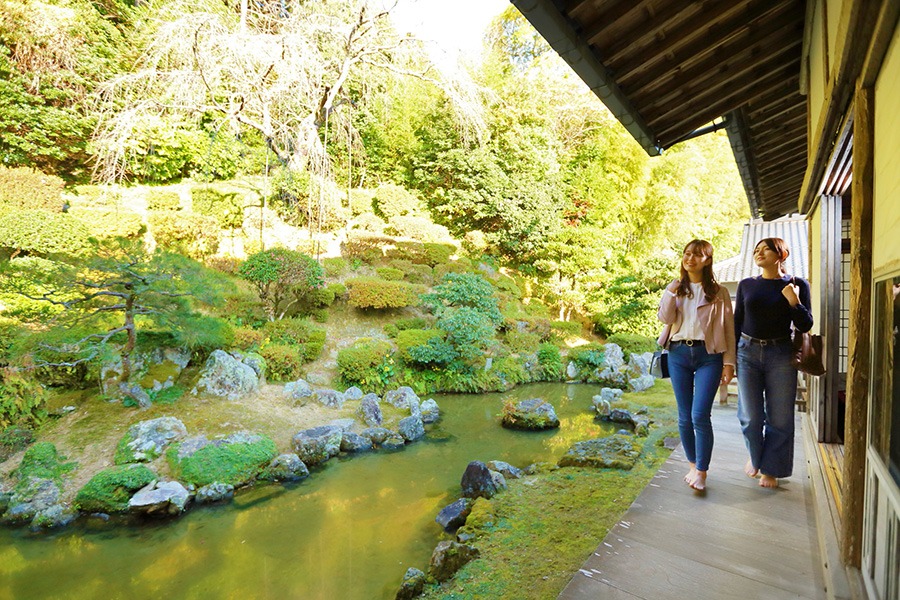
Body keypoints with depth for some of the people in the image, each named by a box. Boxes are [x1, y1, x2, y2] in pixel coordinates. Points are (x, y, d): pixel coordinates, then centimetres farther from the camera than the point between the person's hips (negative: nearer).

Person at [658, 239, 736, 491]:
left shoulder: (718, 292, 6)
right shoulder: (675, 288, 13)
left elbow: (728, 328, 4)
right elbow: (665, 318, 0)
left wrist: (729, 362, -1)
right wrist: (671, 293, -13)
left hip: (708, 355, -2)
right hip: (679, 353, 3)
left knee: (700, 415, -12)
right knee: (684, 416, 7)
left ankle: (701, 472, 0)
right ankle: (693, 464, 23)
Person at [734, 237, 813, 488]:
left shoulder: (797, 285, 1)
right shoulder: (746, 285, 6)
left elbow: (805, 326, 0)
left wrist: (794, 302, -17)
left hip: (780, 355, -1)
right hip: (748, 352, 1)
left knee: (779, 418, 5)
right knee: (750, 416, 5)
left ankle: (770, 469, 23)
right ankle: (755, 457, 33)